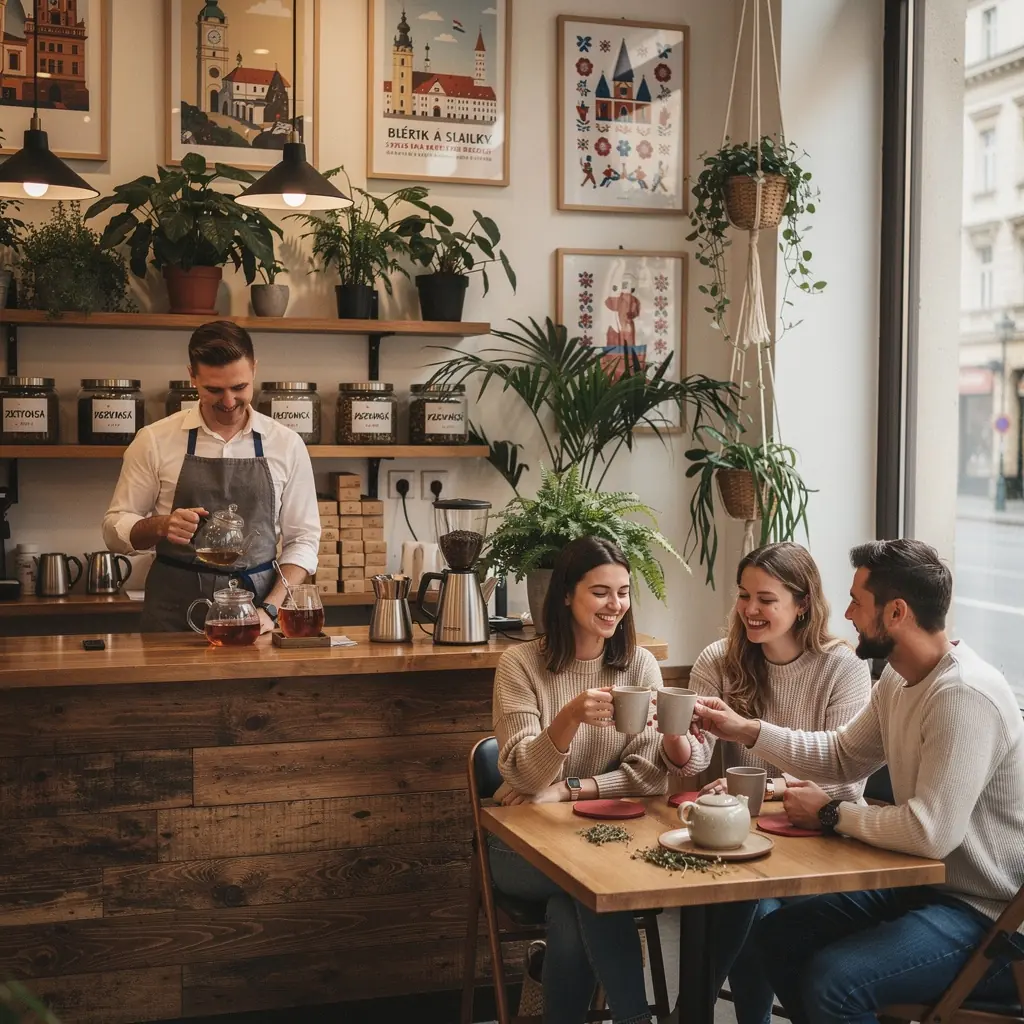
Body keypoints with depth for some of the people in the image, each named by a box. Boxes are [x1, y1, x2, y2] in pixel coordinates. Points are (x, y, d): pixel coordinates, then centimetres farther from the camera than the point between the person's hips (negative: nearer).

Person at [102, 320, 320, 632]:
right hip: (174, 612, 0)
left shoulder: (287, 445, 4)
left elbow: (302, 539, 6)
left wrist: (269, 609, -7)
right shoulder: (154, 440, 2)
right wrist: (160, 526, -15)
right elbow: (115, 528, 6)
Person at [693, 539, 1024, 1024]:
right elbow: (842, 756, 18)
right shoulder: (898, 679, 5)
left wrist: (831, 814, -15)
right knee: (777, 934, 9)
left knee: (831, 980, -24)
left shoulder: (965, 696, -27)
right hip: (925, 883, 10)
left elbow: (930, 832, -31)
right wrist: (747, 730, 8)